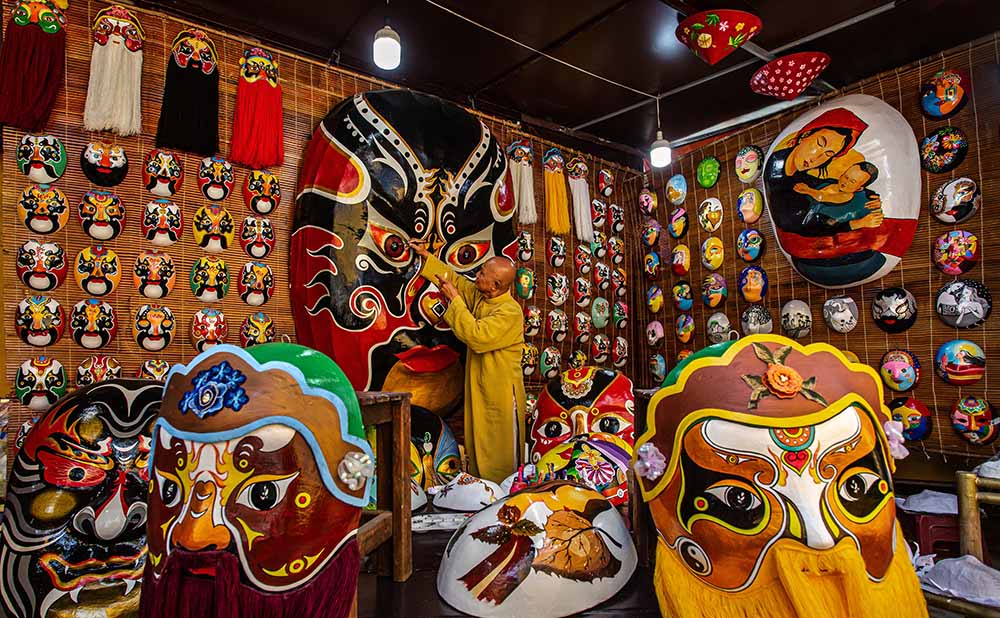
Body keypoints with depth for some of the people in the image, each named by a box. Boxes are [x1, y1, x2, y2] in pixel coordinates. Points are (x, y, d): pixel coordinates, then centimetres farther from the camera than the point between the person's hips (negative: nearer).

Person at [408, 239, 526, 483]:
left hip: (500, 394, -8)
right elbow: (455, 279, 17)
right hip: (478, 388, 9)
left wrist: (454, 300, -23)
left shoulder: (510, 312, -23)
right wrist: (426, 256, 14)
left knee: (502, 452, 4)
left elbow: (477, 337, -31)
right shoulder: (478, 295, 2)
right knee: (477, 447, 18)